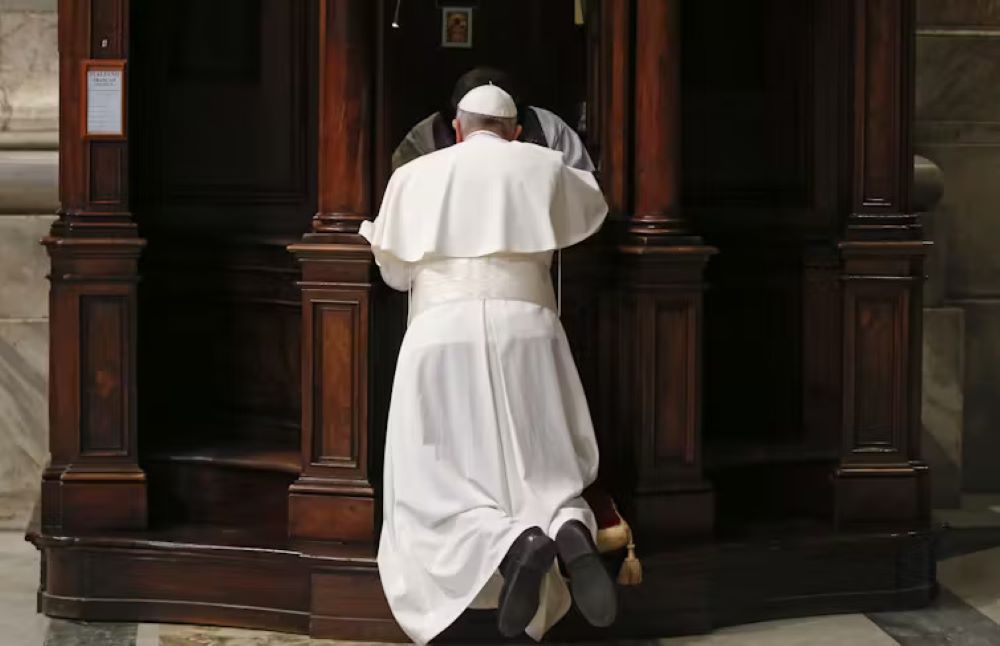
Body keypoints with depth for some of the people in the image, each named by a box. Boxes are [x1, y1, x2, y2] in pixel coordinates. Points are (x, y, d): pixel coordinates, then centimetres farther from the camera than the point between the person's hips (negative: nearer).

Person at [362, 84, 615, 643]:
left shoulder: (414, 175, 15)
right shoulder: (543, 166, 16)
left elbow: (396, 272, 25)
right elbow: (593, 211, 37)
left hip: (442, 335, -1)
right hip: (526, 332, 1)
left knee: (434, 501, 1)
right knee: (546, 484, 9)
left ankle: (513, 546, -32)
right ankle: (571, 533, -28)